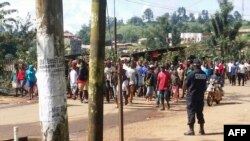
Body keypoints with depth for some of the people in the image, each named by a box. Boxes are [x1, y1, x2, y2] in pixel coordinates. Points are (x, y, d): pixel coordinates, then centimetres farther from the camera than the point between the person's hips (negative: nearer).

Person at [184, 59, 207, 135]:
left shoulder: (192, 74, -14)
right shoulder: (204, 74, 1)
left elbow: (186, 84, -5)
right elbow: (205, 85, 6)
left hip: (192, 95, -5)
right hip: (201, 95, 5)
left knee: (191, 112, 1)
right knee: (200, 112, 14)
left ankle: (191, 130, 1)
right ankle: (201, 129, 19)